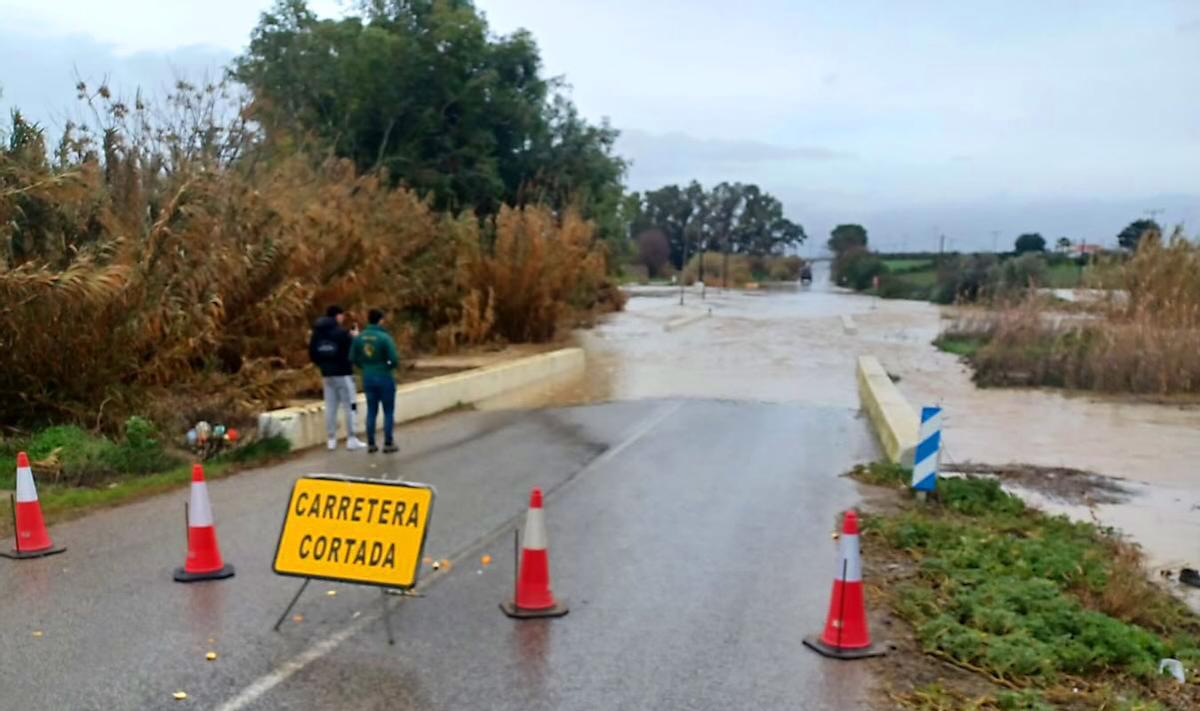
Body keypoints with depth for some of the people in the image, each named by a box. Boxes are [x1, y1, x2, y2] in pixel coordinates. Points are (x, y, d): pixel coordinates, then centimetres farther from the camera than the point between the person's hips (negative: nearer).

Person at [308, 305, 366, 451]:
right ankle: (351, 440, 1)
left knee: (330, 407, 9)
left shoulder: (317, 333, 6)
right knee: (350, 406, 1)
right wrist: (353, 339, 3)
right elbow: (352, 352, -13)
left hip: (327, 375, 6)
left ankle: (332, 440, 11)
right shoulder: (341, 333, -13)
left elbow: (312, 355, 8)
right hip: (343, 374, -6)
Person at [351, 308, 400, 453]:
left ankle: (371, 444, 16)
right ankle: (388, 444, 10)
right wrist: (390, 367, 2)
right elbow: (394, 359, -20)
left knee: (371, 411, 14)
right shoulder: (384, 337, -17)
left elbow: (353, 358, 1)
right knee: (388, 411, 7)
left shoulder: (359, 337, -2)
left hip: (368, 378, 5)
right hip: (384, 378, -5)